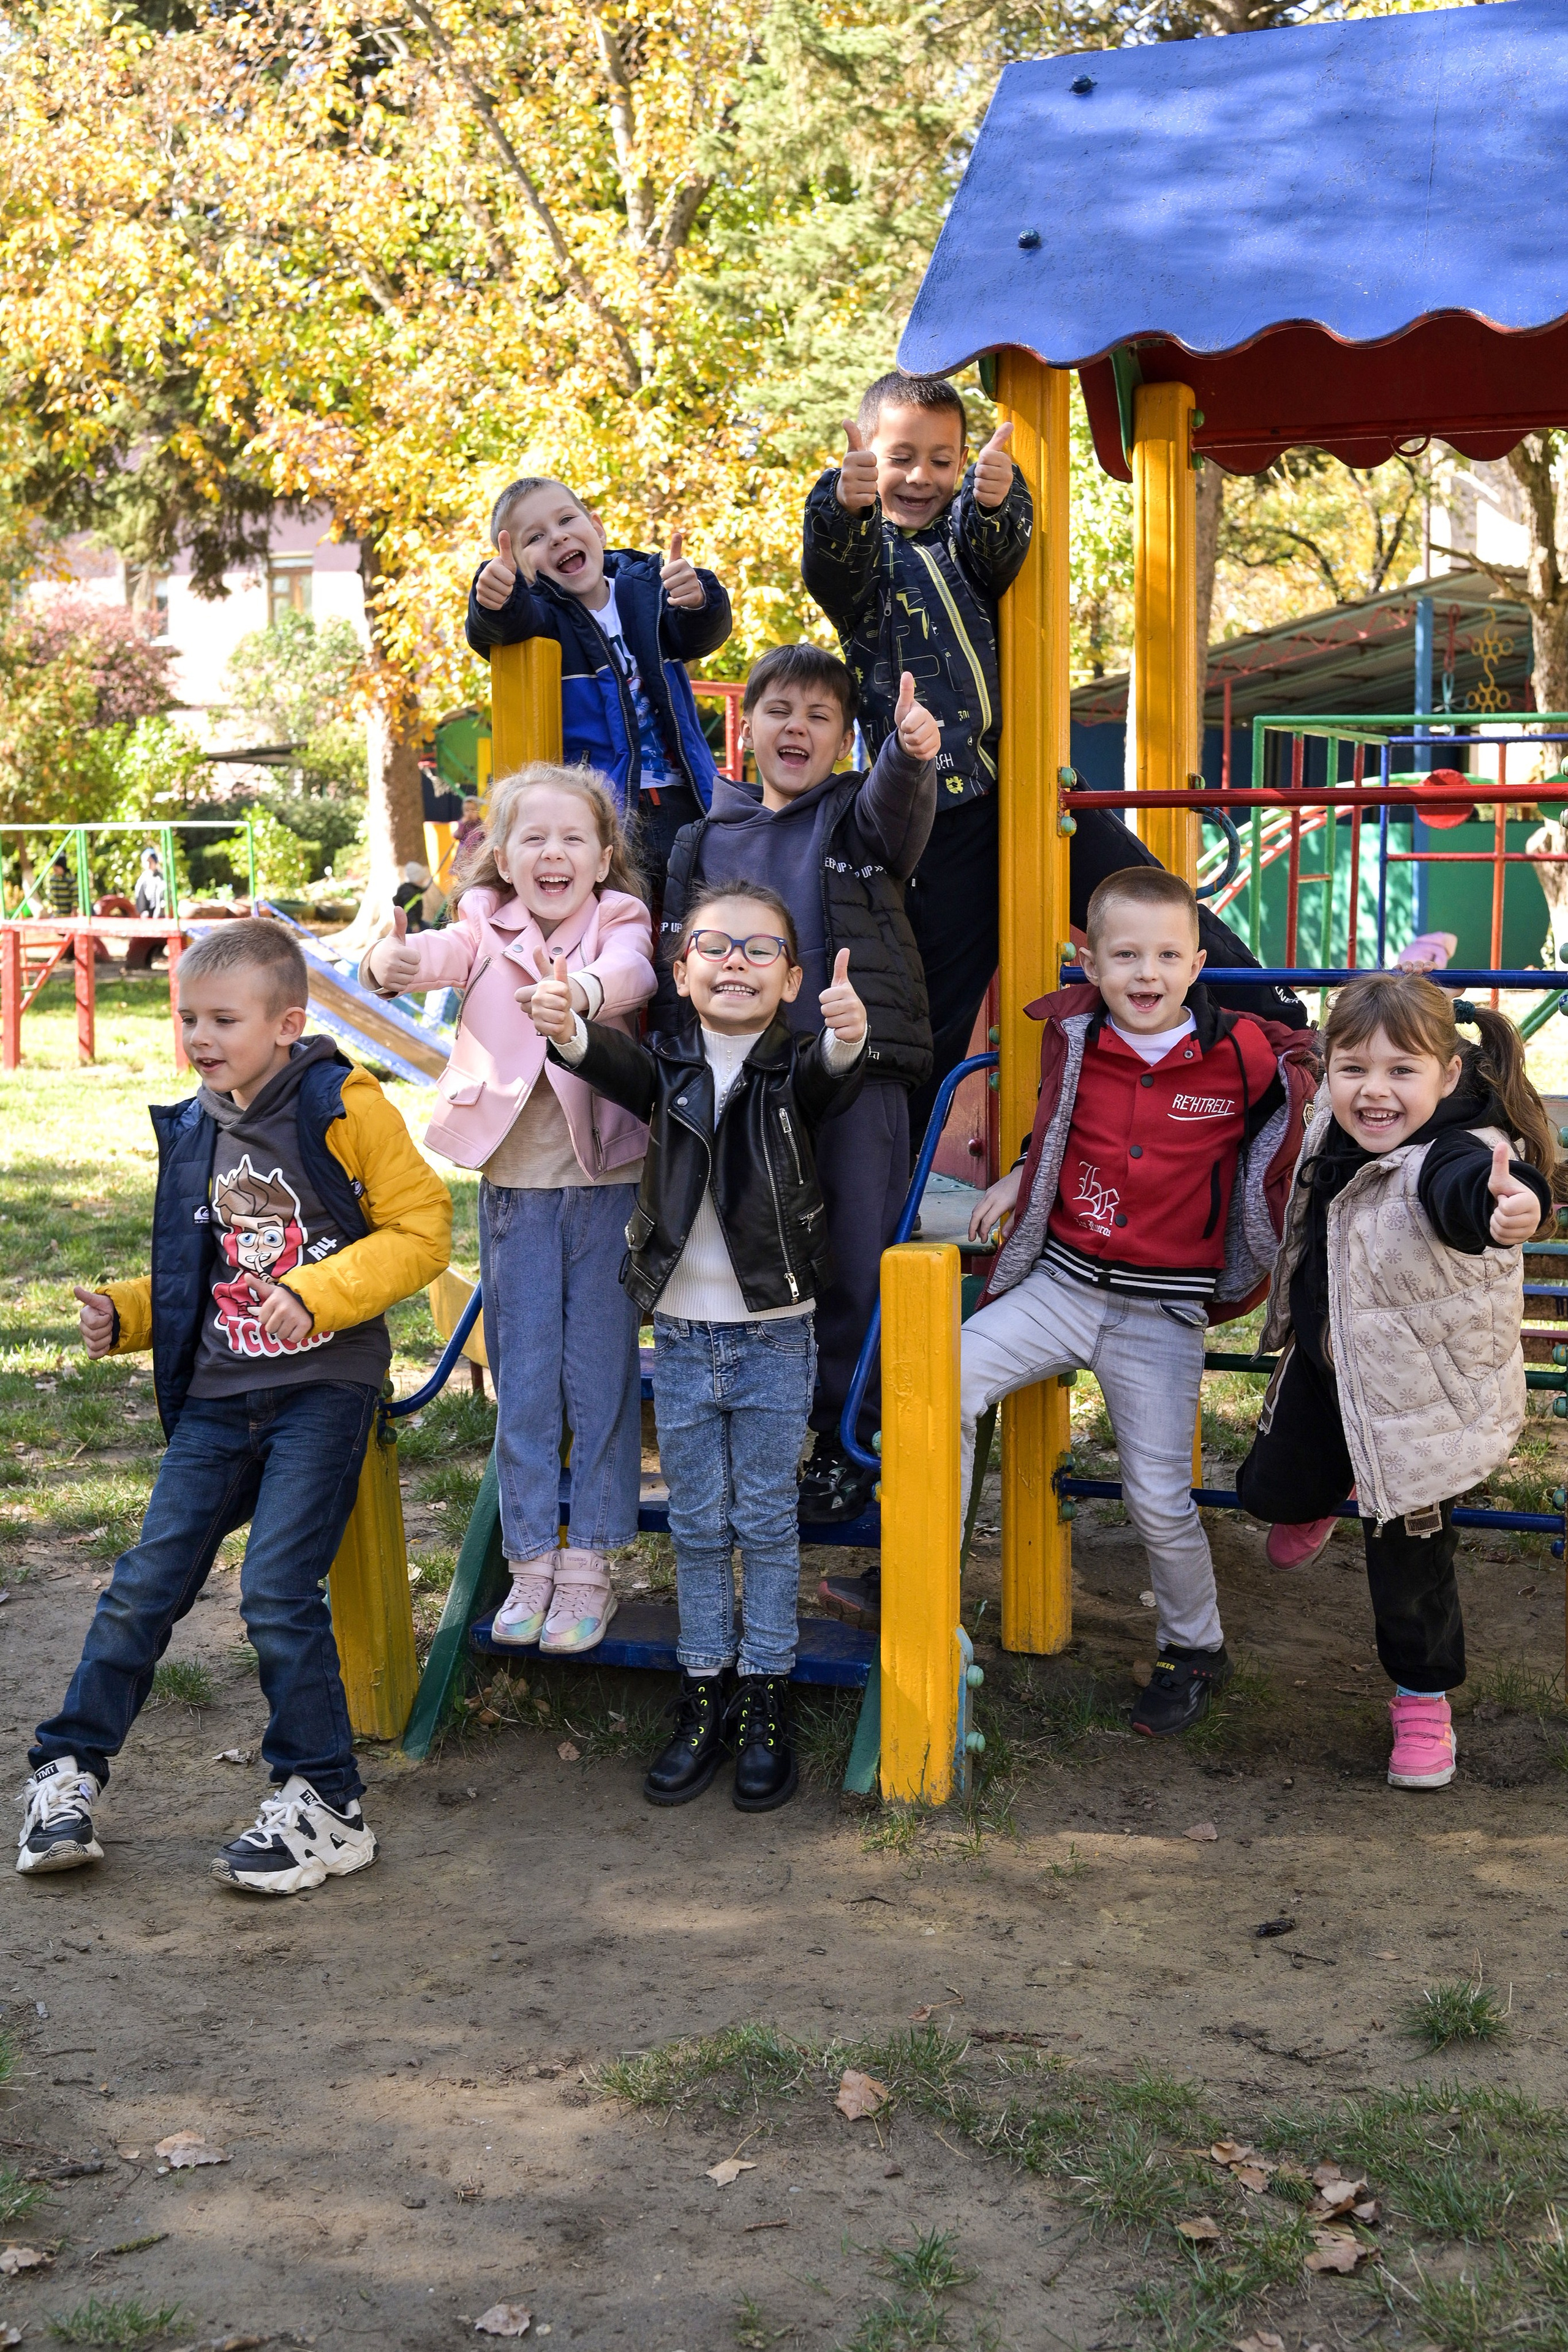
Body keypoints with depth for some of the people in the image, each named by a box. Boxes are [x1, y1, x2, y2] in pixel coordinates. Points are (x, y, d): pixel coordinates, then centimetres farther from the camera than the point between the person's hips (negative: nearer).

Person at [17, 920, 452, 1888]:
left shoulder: (342, 1107, -7)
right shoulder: (193, 1133, 13)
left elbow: (422, 1228, -10)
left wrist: (316, 1295, -20)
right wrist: (123, 1314, 5)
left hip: (323, 1386, -6)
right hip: (219, 1398, 6)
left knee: (278, 1589, -11)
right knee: (145, 1584, 3)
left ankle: (326, 1806, 3)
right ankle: (69, 1769, 18)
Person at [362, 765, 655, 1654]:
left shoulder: (619, 923, -1)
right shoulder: (487, 931, 2)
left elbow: (632, 971, -24)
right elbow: (442, 952, -19)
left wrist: (583, 992, -48)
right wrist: (392, 965, -44)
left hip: (607, 1180, -1)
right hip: (514, 1183, 2)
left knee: (600, 1373, 4)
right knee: (522, 1378, 8)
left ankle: (589, 1565, 15)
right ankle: (532, 1561, 19)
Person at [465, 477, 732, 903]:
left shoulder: (647, 588, 7)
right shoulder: (541, 610, -1)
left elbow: (703, 636, -9)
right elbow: (501, 628, -22)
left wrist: (697, 600, -32)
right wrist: (497, 600, -46)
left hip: (684, 804, 3)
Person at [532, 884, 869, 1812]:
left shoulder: (798, 1067, -7)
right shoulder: (669, 1066, -2)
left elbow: (832, 1076, -30)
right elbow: (615, 1063, -24)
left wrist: (848, 1036, -55)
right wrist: (568, 1030, -48)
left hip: (774, 1337, -2)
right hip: (682, 1336, 2)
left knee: (768, 1524, 9)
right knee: (698, 1527, 13)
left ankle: (766, 1703, 22)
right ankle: (704, 1699, 25)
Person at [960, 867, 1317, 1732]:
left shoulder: (1243, 1056, -11)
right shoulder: (1072, 1037, -3)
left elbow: (1311, 1061, 13)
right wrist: (1020, 1177, 11)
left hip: (1161, 1312, -2)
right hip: (1061, 1284, 3)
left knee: (1159, 1498, 2)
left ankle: (1196, 1652, 27)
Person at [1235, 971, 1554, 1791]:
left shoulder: (1452, 1154, -35)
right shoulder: (1337, 1129, -13)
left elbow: (1463, 1190, -62)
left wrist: (1506, 1207, -81)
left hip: (1420, 1386, -6)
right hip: (1324, 1362, 6)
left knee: (1407, 1549, 4)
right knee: (1268, 1490, 17)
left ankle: (1424, 1694, 29)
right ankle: (1324, 1492, 55)